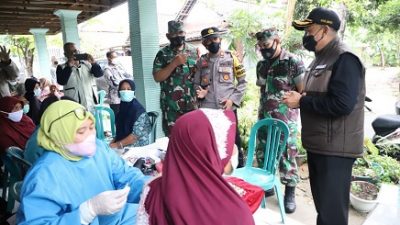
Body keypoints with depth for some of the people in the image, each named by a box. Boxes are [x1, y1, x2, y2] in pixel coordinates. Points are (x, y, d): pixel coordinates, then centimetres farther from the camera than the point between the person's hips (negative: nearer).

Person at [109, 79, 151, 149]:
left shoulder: (138, 110, -12)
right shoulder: (122, 108, 9)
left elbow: (136, 134, -17)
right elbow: (120, 132, 12)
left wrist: (118, 144, -16)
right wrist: (113, 142, -3)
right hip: (122, 147, 6)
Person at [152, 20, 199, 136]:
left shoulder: (194, 51, 6)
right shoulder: (163, 54, -1)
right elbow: (157, 77, -9)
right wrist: (174, 63, -17)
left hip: (192, 103, 2)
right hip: (171, 105, -2)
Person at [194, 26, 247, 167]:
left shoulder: (231, 58, 3)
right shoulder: (201, 62, 8)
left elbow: (242, 82, 3)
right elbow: (196, 84, 12)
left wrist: (233, 99, -8)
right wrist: (200, 93, -10)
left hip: (228, 109, -2)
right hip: (207, 109, 2)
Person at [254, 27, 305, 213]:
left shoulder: (293, 62, -7)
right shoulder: (261, 64, 11)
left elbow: (303, 91, -6)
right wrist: (261, 112, 14)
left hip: (286, 120, -6)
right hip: (264, 118, 6)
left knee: (287, 155, 2)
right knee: (262, 153, 11)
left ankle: (290, 193, 17)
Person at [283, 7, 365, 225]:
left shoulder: (344, 59, -16)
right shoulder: (321, 58, 14)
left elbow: (341, 104, -27)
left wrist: (301, 101, -19)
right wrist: (299, 97, 0)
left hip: (335, 149, -9)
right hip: (317, 145, 9)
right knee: (322, 204, 22)